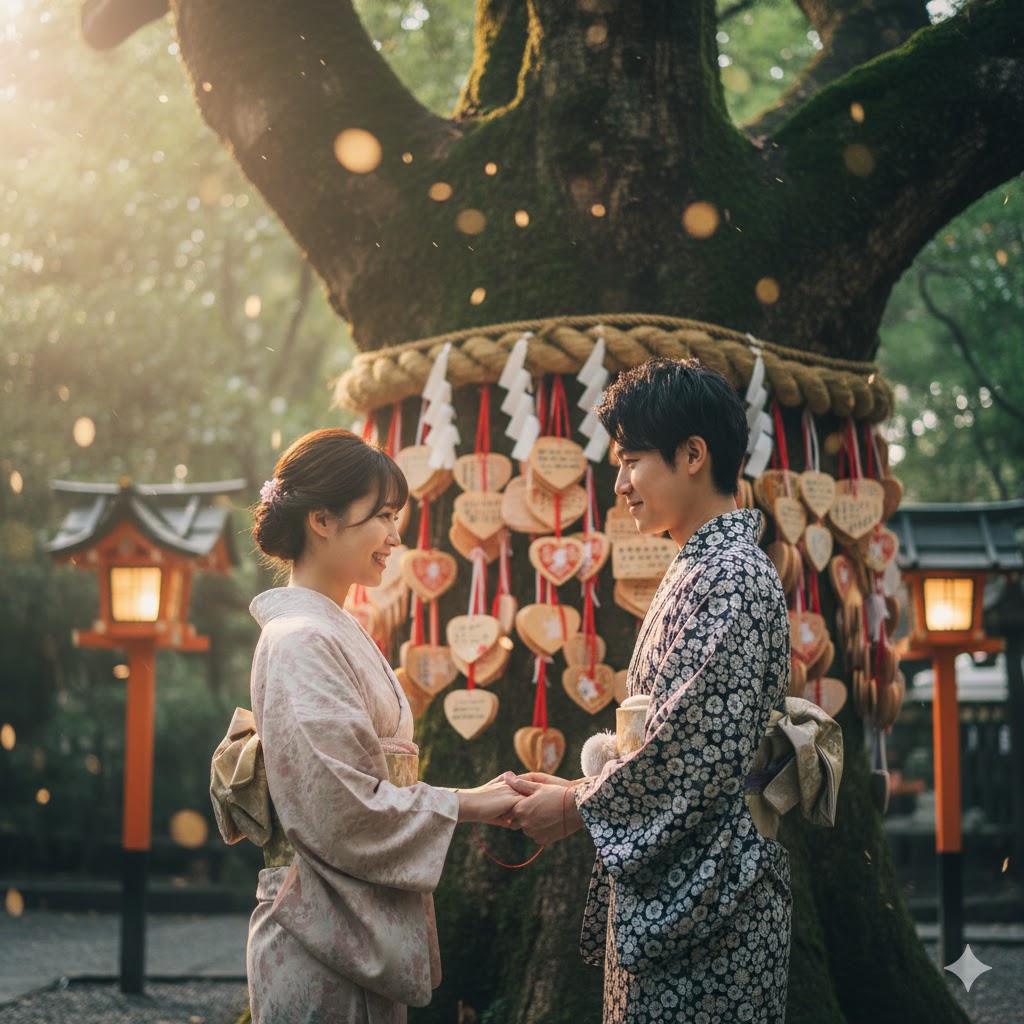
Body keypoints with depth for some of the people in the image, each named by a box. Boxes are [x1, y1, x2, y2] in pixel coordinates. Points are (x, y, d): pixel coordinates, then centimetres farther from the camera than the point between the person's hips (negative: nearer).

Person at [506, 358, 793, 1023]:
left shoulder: (733, 580, -15)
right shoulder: (698, 570, 18)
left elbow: (700, 752, -21)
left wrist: (577, 807, -9)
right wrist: (582, 792, 10)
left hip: (704, 901, -10)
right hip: (665, 891, 10)